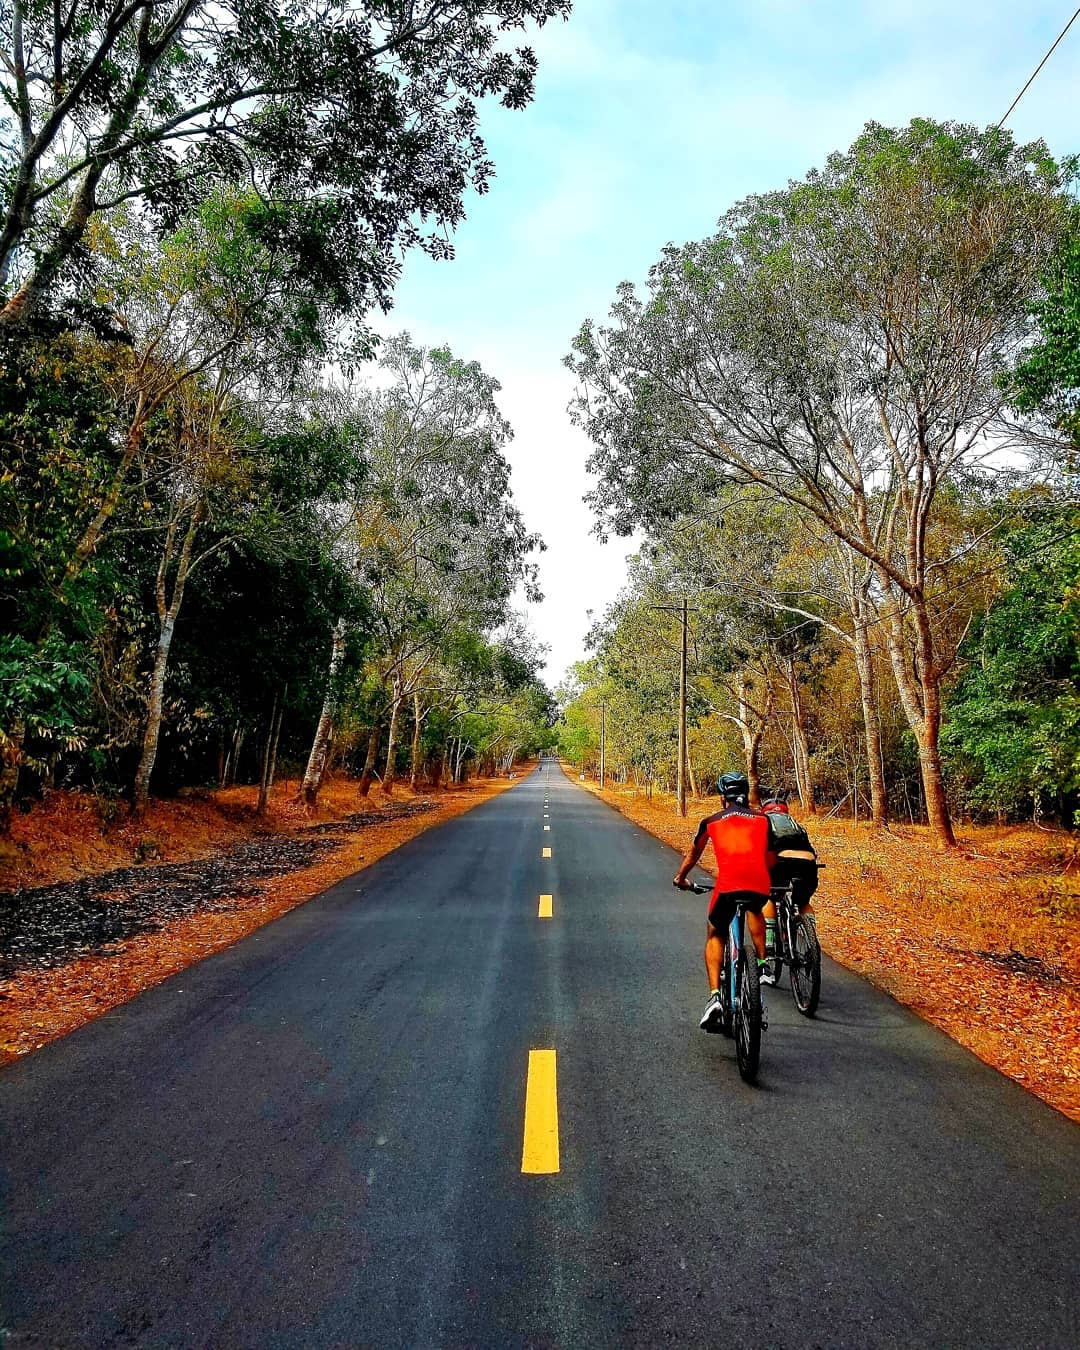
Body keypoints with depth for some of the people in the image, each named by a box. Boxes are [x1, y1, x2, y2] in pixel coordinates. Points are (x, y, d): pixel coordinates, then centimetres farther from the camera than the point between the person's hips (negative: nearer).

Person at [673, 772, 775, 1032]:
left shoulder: (711, 821, 20)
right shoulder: (763, 819, 22)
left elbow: (693, 855, 33)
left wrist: (680, 878, 50)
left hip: (727, 884, -2)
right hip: (760, 885, 2)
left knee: (714, 937, 20)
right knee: (754, 909, 39)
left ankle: (715, 996, 3)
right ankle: (762, 962, 33)